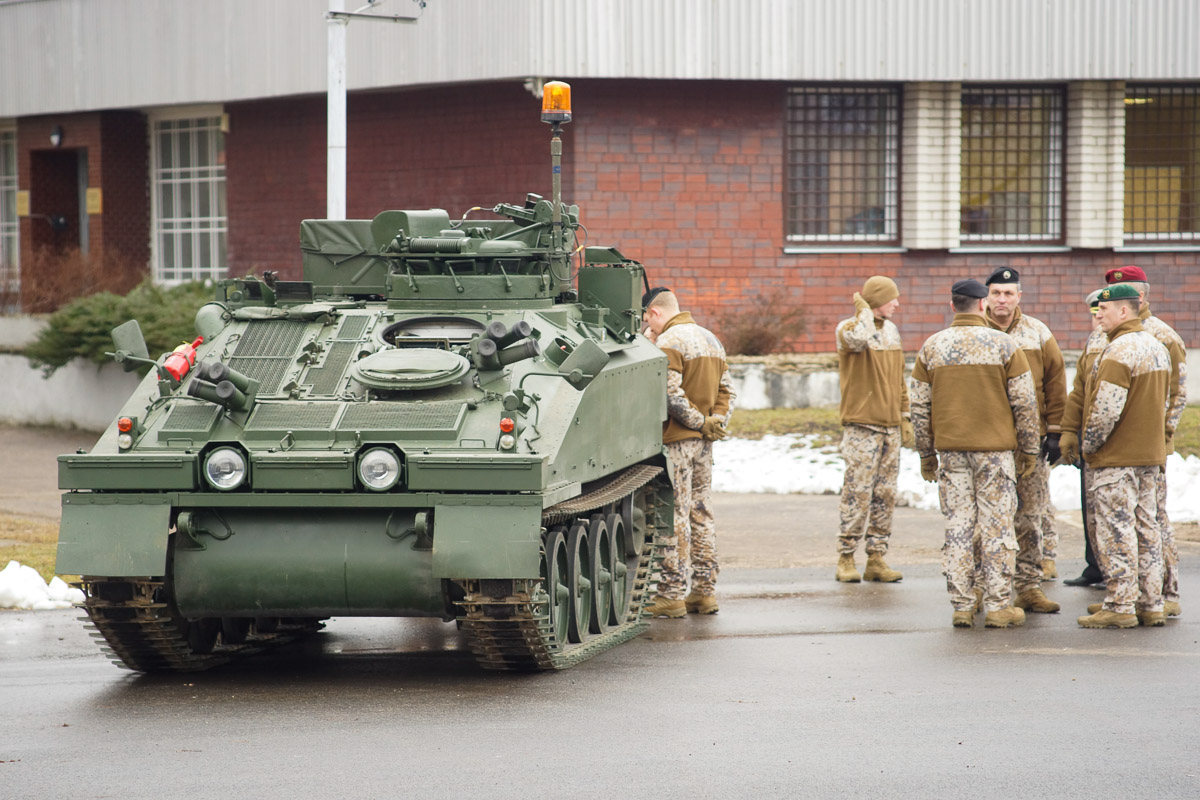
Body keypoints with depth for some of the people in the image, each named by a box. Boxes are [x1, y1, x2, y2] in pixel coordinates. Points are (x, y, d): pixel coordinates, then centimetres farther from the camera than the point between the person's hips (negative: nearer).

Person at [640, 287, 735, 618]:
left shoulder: (669, 343, -12)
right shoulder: (710, 339, 16)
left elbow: (670, 395, -21)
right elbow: (726, 389, 16)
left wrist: (699, 422, -12)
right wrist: (716, 421, 4)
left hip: (675, 441, -8)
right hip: (704, 443, 8)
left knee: (673, 516, -6)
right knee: (700, 513, 12)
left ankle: (672, 594, -6)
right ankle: (705, 592, 14)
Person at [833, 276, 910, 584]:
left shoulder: (891, 330, 16)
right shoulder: (848, 328, -6)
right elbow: (857, 338, -33)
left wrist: (905, 417, 18)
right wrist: (863, 308, -15)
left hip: (890, 427, 7)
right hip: (862, 426, -7)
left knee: (885, 495, 6)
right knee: (858, 493, -8)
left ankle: (877, 560, 10)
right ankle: (846, 559, -1)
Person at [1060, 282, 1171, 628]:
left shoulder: (1120, 351, -18)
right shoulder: (1157, 347, 13)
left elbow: (1106, 408, -23)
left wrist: (1088, 445, -9)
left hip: (1117, 457, -10)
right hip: (1149, 455, 10)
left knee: (1116, 529, -6)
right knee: (1145, 528, 12)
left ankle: (1120, 606, -5)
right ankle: (1150, 604, 15)